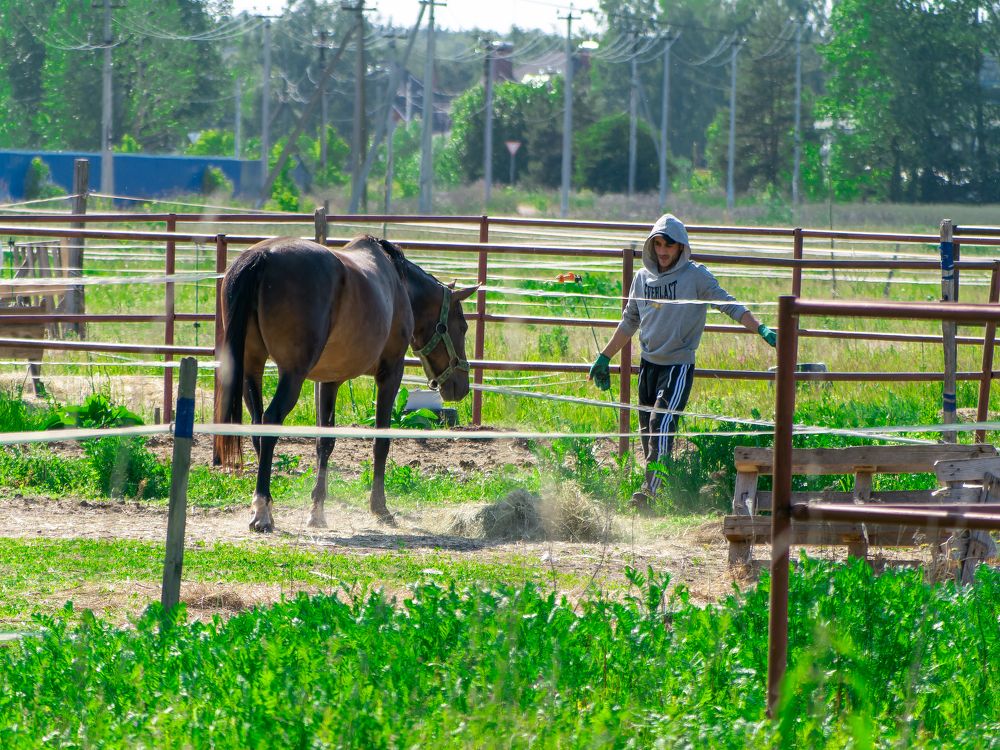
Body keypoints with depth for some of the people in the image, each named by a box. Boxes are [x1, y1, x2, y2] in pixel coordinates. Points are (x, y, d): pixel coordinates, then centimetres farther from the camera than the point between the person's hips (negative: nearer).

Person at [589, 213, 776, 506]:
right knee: (647, 429, 7)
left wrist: (759, 328, -21)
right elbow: (629, 322, 20)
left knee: (661, 424, -18)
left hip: (679, 364, -6)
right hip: (648, 364, 6)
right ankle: (654, 486, 17)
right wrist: (604, 358, 22)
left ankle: (651, 491, -24)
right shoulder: (643, 277, 9)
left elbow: (728, 304, -8)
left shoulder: (696, 276, -6)